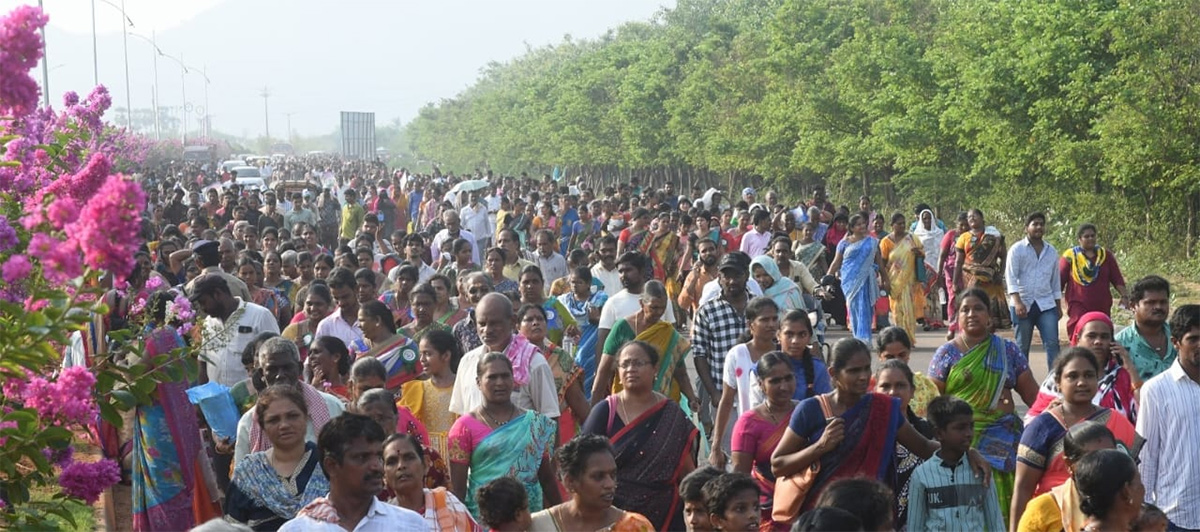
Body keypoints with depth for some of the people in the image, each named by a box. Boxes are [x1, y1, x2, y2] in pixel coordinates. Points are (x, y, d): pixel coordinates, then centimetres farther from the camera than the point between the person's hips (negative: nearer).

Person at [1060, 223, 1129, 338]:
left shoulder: (1106, 255, 12)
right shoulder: (1070, 256, 4)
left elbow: (1117, 278, 12)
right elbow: (1060, 280, 5)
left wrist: (1124, 295, 1)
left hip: (1102, 306, 3)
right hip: (1078, 305, -3)